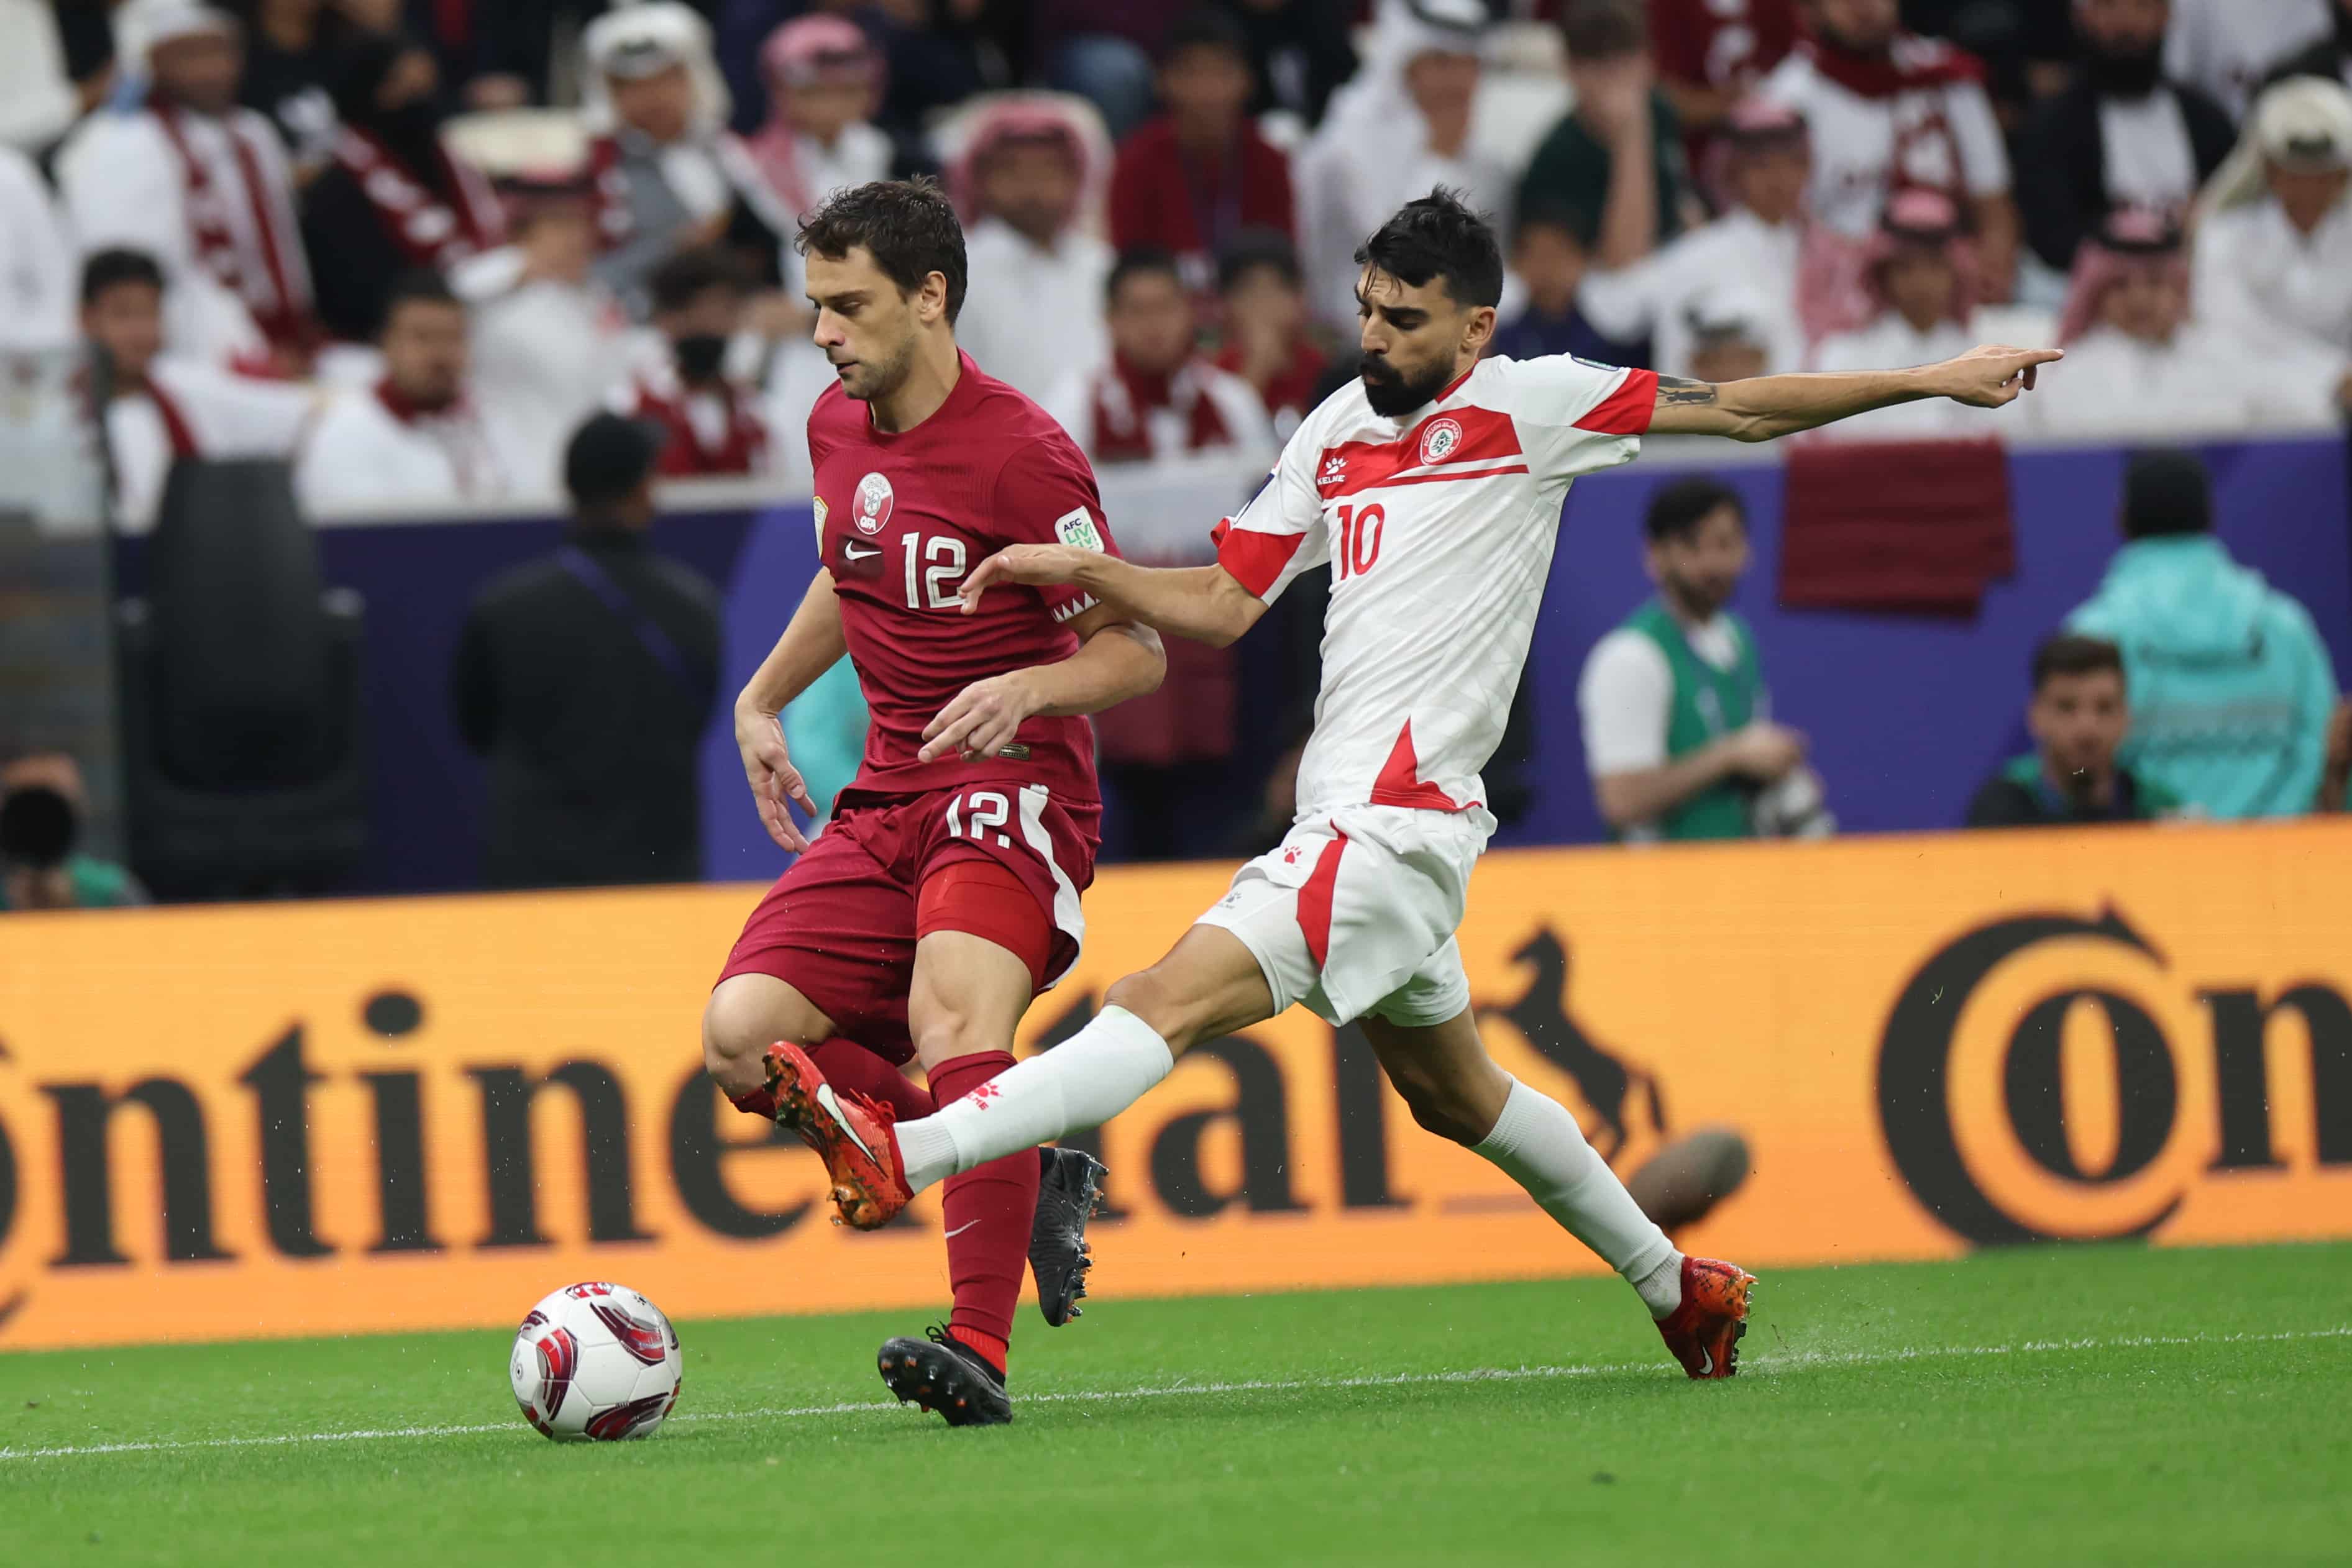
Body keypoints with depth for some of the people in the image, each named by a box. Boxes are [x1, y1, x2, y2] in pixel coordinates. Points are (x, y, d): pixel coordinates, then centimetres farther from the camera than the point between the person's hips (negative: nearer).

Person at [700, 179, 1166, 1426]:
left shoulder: (1019, 453, -13)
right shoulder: (837, 429, 10)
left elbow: (1135, 650, -11)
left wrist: (1028, 688, -29)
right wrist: (764, 697, 26)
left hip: (1012, 786, -8)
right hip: (888, 797, 8)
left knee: (956, 1020, -32)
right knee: (742, 1041, -10)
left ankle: (981, 1349, -39)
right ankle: (1024, 1172, 5)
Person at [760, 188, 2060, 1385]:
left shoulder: (1525, 405, -3)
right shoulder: (1338, 430, 15)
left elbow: (1743, 408, 3)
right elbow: (1222, 604, 16)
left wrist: (1934, 381, 3)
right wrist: (1082, 572, 0)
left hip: (1397, 824, -9)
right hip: (1345, 819, 9)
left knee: (1170, 1002, -20)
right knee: (1453, 1094, 23)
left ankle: (903, 1155, -34)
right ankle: (1677, 1289, 37)